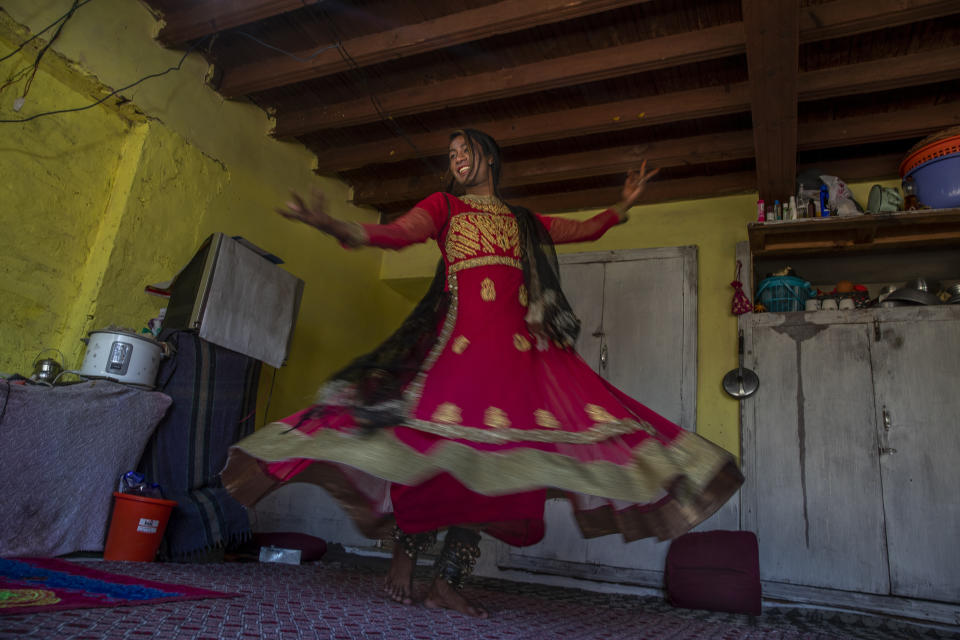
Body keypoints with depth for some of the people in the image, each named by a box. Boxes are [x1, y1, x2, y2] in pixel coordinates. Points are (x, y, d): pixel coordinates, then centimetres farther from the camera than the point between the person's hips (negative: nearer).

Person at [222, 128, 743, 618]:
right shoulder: (443, 206, 17)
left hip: (519, 345, 4)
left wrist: (624, 203, 30)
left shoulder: (523, 220, 27)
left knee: (494, 459, -5)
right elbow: (396, 234, -1)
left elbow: (585, 230, 36)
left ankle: (446, 582, 3)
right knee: (445, 444, -20)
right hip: (460, 336, -3)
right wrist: (336, 227, -16)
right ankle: (404, 557, 0)